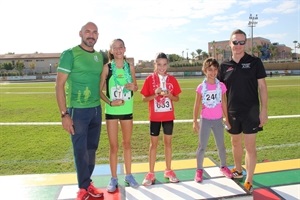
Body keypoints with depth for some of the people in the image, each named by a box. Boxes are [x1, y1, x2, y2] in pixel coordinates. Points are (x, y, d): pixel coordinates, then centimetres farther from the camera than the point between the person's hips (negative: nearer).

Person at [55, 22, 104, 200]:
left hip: (96, 110, 5)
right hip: (78, 110, -5)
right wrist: (64, 114, -15)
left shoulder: (99, 56, 9)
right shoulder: (70, 54, -8)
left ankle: (88, 183, 29)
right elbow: (59, 85, -10)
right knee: (81, 150, 5)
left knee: (92, 149, 13)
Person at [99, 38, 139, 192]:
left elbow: (135, 86, 12)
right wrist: (110, 102, -21)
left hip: (127, 110, 2)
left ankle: (128, 175, 28)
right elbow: (100, 90, -7)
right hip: (111, 111, -2)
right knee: (113, 146, 6)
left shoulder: (130, 67, 1)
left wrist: (133, 87, -10)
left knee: (127, 143, 14)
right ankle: (114, 178, 21)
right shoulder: (107, 67, -7)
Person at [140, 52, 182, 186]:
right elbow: (144, 98, -5)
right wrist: (155, 94, -22)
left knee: (168, 142, 11)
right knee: (154, 143, 6)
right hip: (155, 117, -2)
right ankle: (151, 173, 16)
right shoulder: (150, 79, -5)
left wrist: (169, 95, -16)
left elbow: (177, 98, 5)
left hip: (169, 116, 2)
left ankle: (168, 170, 26)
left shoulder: (172, 79, 2)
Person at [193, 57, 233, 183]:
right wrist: (195, 121, -8)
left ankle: (223, 167, 34)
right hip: (205, 120, -2)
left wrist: (226, 119, 6)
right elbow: (197, 106, -4)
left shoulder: (221, 86, -2)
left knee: (221, 145, 16)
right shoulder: (201, 87, -8)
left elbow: (224, 104, 5)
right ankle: (199, 170, 18)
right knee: (202, 146, 6)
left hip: (218, 120, 2)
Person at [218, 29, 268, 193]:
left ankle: (249, 181, 13)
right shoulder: (224, 66, 3)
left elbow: (262, 87, -4)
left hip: (251, 112, -3)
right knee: (235, 142, 18)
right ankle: (238, 170, 39)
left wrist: (264, 110, -9)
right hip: (232, 112, 3)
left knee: (250, 146, 0)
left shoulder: (255, 62, -4)